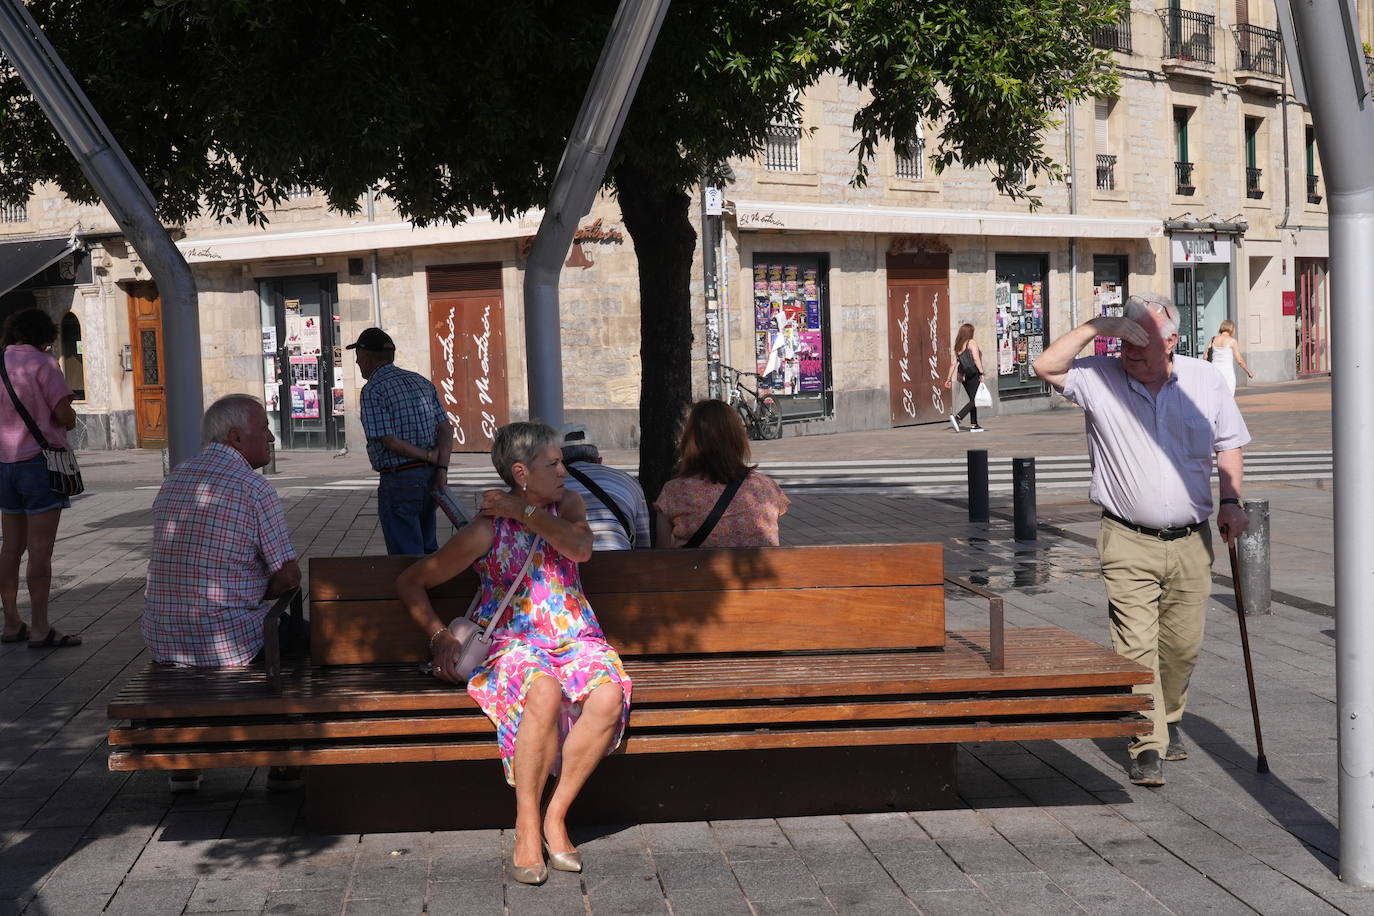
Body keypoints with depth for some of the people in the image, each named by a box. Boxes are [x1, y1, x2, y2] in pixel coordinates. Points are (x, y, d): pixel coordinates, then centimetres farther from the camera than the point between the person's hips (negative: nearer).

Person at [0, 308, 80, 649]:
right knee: (40, 550, -7)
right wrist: (70, 418, 8)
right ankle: (40, 629, -7)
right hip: (40, 458, -7)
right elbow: (64, 415, -13)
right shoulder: (42, 363, -8)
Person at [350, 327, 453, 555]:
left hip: (398, 480, -7)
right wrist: (441, 468, -4)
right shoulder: (421, 382, 11)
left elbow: (389, 441, -18)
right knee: (428, 551, 18)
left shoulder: (372, 391, -11)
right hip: (429, 477, 7)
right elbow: (446, 429, 4)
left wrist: (429, 456, -7)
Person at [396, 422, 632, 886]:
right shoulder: (487, 530, -1)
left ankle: (555, 815, -18)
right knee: (544, 690, -40)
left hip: (576, 638, 4)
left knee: (609, 694, -32)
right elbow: (410, 582, 4)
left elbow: (580, 547, -10)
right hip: (514, 643, -4)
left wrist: (524, 511, -9)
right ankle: (527, 824, -25)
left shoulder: (567, 504, 13)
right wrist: (439, 635, -7)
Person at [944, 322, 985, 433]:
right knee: (974, 400, -8)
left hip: (964, 376, 7)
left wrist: (949, 378, 9)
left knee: (973, 400, 14)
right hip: (974, 374, -7)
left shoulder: (958, 346, 12)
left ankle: (974, 425, 13)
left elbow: (954, 363, 9)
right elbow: (976, 358, -16)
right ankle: (957, 417, -24)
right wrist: (981, 372, -18)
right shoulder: (972, 343, -6)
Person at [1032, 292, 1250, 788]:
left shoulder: (1204, 380, 6)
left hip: (1191, 542, 3)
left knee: (1183, 644, 10)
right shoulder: (1099, 379, -2)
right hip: (1128, 544, -3)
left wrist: (1231, 501, 2)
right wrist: (1097, 326, -15)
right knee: (1136, 647, -8)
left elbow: (1228, 445, 15)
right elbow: (1046, 366, -15)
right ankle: (1148, 747, 0)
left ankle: (1166, 720, 34)